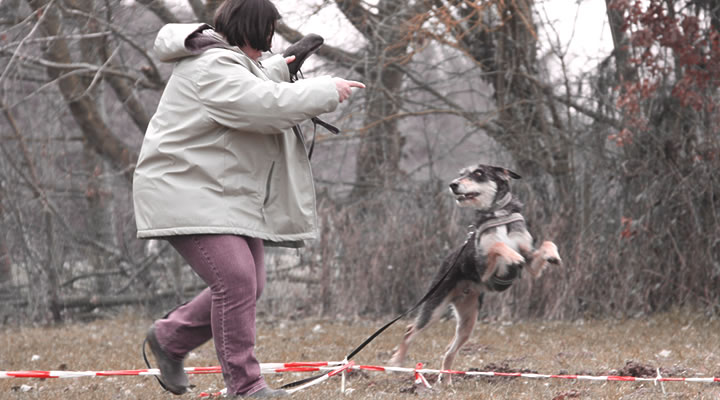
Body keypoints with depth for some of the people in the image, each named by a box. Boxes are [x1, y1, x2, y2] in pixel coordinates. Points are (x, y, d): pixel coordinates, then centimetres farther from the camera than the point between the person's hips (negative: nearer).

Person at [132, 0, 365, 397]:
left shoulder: (227, 58, 15)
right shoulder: (211, 68, -20)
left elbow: (250, 93, 38)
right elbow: (269, 105, -30)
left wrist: (282, 66, 26)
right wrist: (328, 91, -20)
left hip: (228, 194, 11)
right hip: (187, 194, -11)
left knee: (248, 284, 10)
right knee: (236, 280, -20)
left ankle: (168, 337, 28)